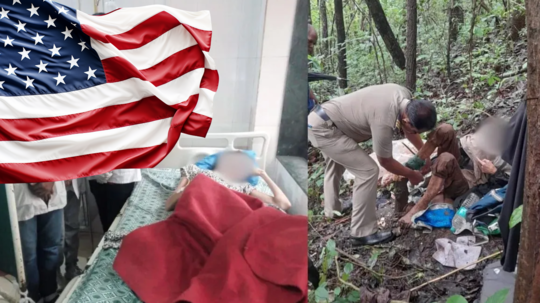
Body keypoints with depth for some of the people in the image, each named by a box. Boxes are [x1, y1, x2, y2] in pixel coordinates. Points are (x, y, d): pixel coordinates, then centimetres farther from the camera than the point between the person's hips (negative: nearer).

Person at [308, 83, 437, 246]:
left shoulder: (404, 96, -6)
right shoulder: (384, 121, -31)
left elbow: (408, 129, 15)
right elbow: (385, 161, -14)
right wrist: (411, 174, 2)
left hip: (320, 119, 10)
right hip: (322, 128, -10)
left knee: (336, 165, 31)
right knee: (368, 171, -12)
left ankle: (332, 213, 53)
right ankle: (362, 233, -3)